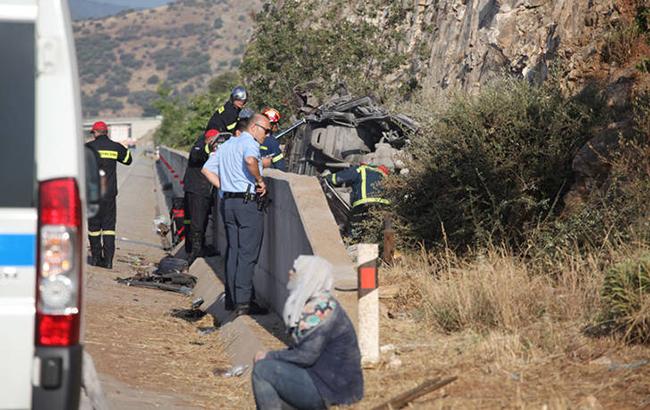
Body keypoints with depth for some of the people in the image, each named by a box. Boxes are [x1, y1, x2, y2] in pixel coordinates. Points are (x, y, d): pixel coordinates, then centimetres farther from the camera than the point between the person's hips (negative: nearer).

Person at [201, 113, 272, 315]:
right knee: (247, 253, -7)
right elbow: (250, 160, -30)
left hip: (227, 202, 8)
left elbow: (207, 169, 20)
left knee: (233, 251, 13)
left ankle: (231, 300, 15)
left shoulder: (227, 144, 19)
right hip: (248, 202, -8)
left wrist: (224, 187, 15)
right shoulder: (249, 142, -8)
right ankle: (243, 302, -11)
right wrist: (260, 181, -15)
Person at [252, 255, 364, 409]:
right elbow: (302, 347, 15)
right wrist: (272, 357, 2)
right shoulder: (317, 303, 11)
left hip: (332, 389, -10)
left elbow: (305, 356, -21)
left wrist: (270, 356, -8)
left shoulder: (320, 309, -20)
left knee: (262, 369, -12)